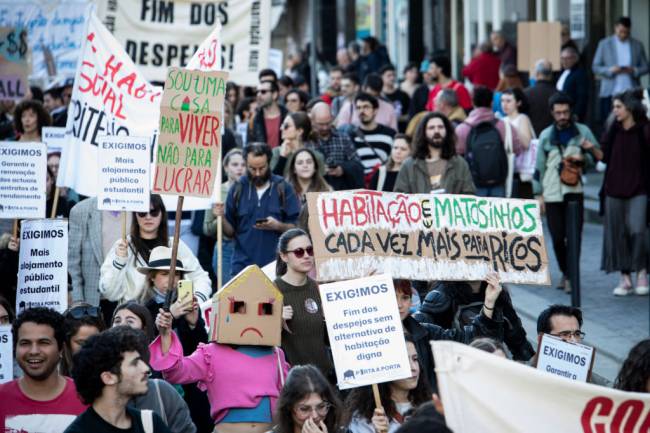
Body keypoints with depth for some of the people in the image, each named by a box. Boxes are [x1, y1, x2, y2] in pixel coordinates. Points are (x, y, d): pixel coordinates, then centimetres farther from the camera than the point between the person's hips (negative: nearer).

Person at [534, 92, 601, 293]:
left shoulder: (582, 132, 5)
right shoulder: (546, 135, 9)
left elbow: (598, 158, 9)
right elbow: (539, 165, 12)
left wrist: (582, 159, -13)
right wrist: (539, 194, 9)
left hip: (574, 191, -1)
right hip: (552, 193, 1)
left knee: (574, 235, -10)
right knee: (557, 237, 2)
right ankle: (565, 273, 19)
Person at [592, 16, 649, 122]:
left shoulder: (638, 45, 10)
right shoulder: (604, 44, 7)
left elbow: (645, 67, 10)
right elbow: (595, 67, 4)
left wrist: (634, 70, -11)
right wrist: (610, 70, -14)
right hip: (610, 93, -1)